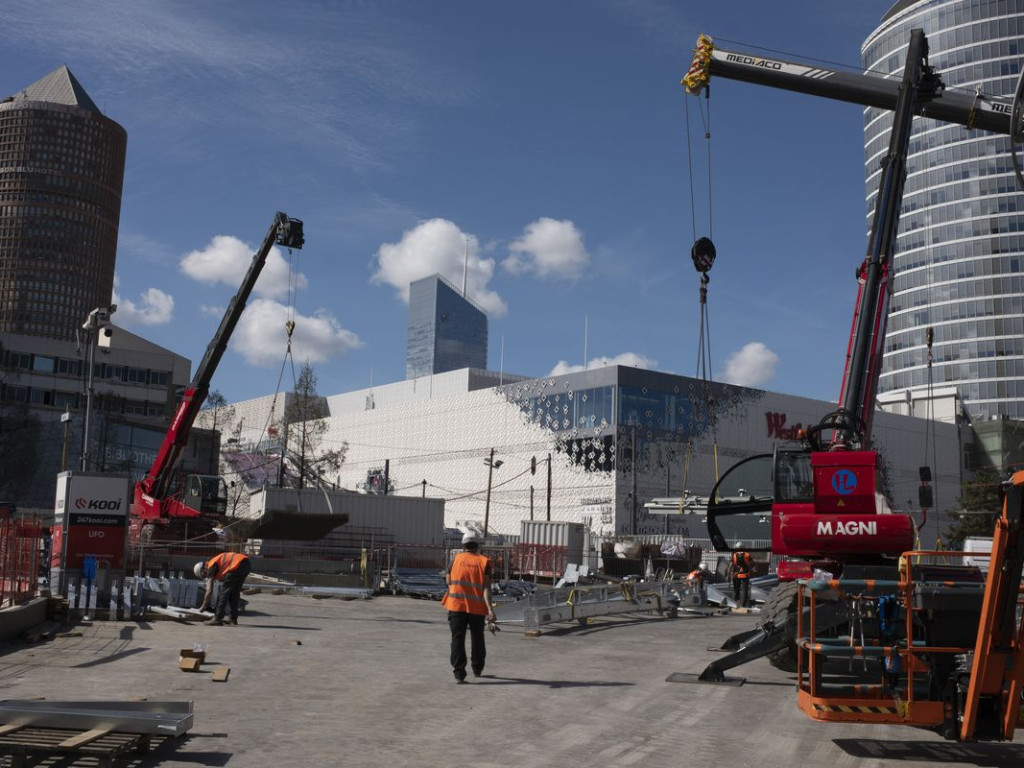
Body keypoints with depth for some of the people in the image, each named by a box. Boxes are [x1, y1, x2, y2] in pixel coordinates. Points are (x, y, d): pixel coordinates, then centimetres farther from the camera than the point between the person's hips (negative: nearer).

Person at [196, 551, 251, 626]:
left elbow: (209, 591, 3)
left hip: (238, 564, -9)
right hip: (247, 564, 9)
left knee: (224, 591, 1)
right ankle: (233, 618, 21)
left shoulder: (211, 567, 5)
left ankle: (218, 618, 1)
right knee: (234, 591, 19)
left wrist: (203, 606, 13)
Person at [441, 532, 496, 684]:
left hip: (456, 605, 0)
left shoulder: (457, 559, 4)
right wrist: (490, 608, -16)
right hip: (477, 607, 0)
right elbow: (486, 587, -10)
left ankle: (459, 673, -5)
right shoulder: (484, 561, 1)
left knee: (458, 639, 2)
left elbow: (448, 581, 12)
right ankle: (477, 669, 32)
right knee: (477, 638, 19)